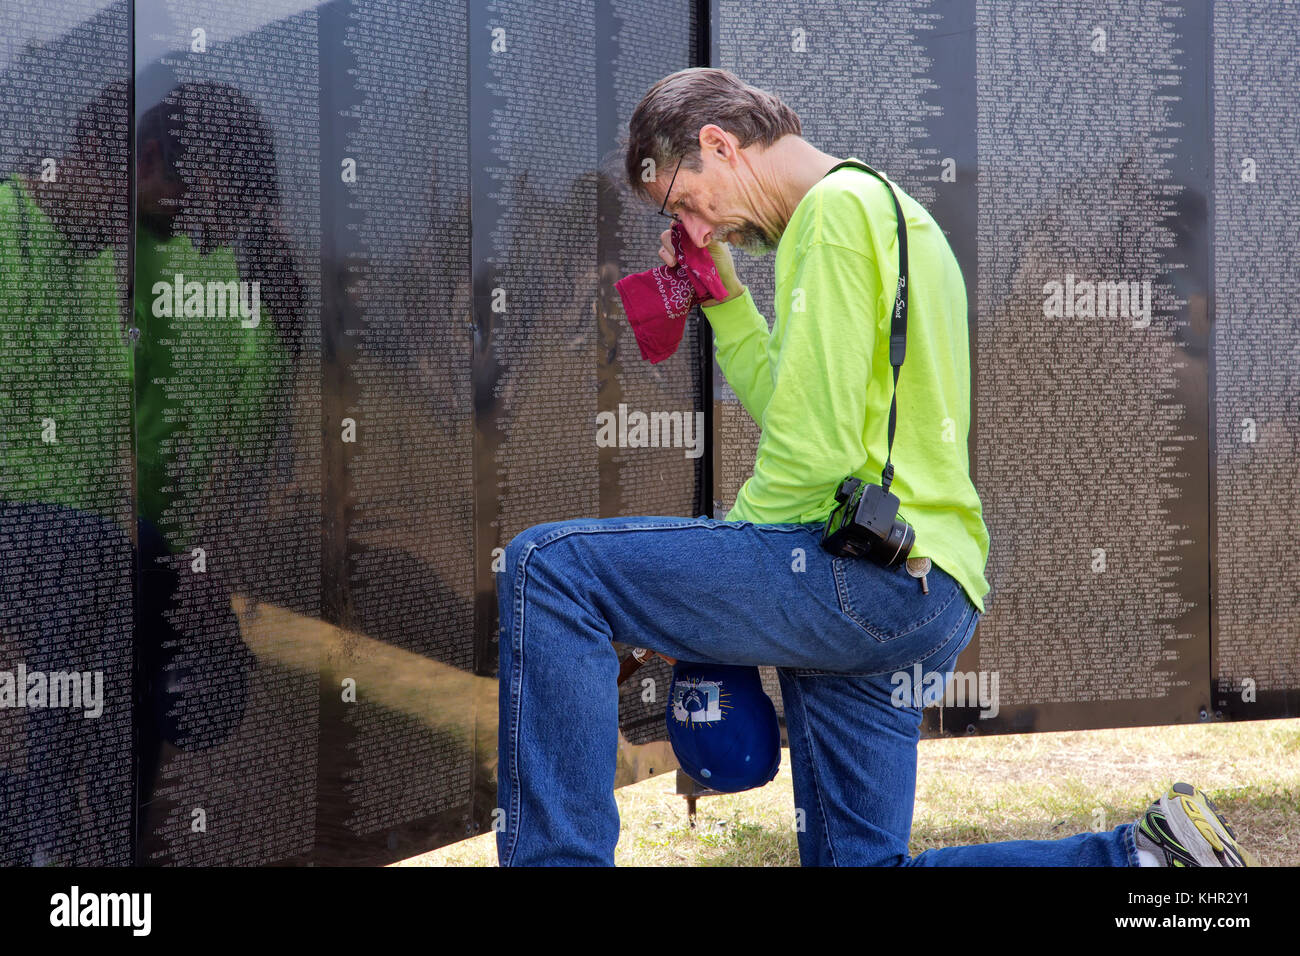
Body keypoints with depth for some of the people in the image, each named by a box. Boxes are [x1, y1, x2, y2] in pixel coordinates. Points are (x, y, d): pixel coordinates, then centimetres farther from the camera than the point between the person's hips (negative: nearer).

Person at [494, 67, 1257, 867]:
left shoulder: (839, 206, -6)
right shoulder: (881, 207, 26)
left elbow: (813, 448, -14)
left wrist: (698, 580, -5)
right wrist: (725, 299, 22)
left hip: (875, 574, -11)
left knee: (548, 567, -17)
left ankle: (559, 856, -20)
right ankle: (1144, 853, 11)